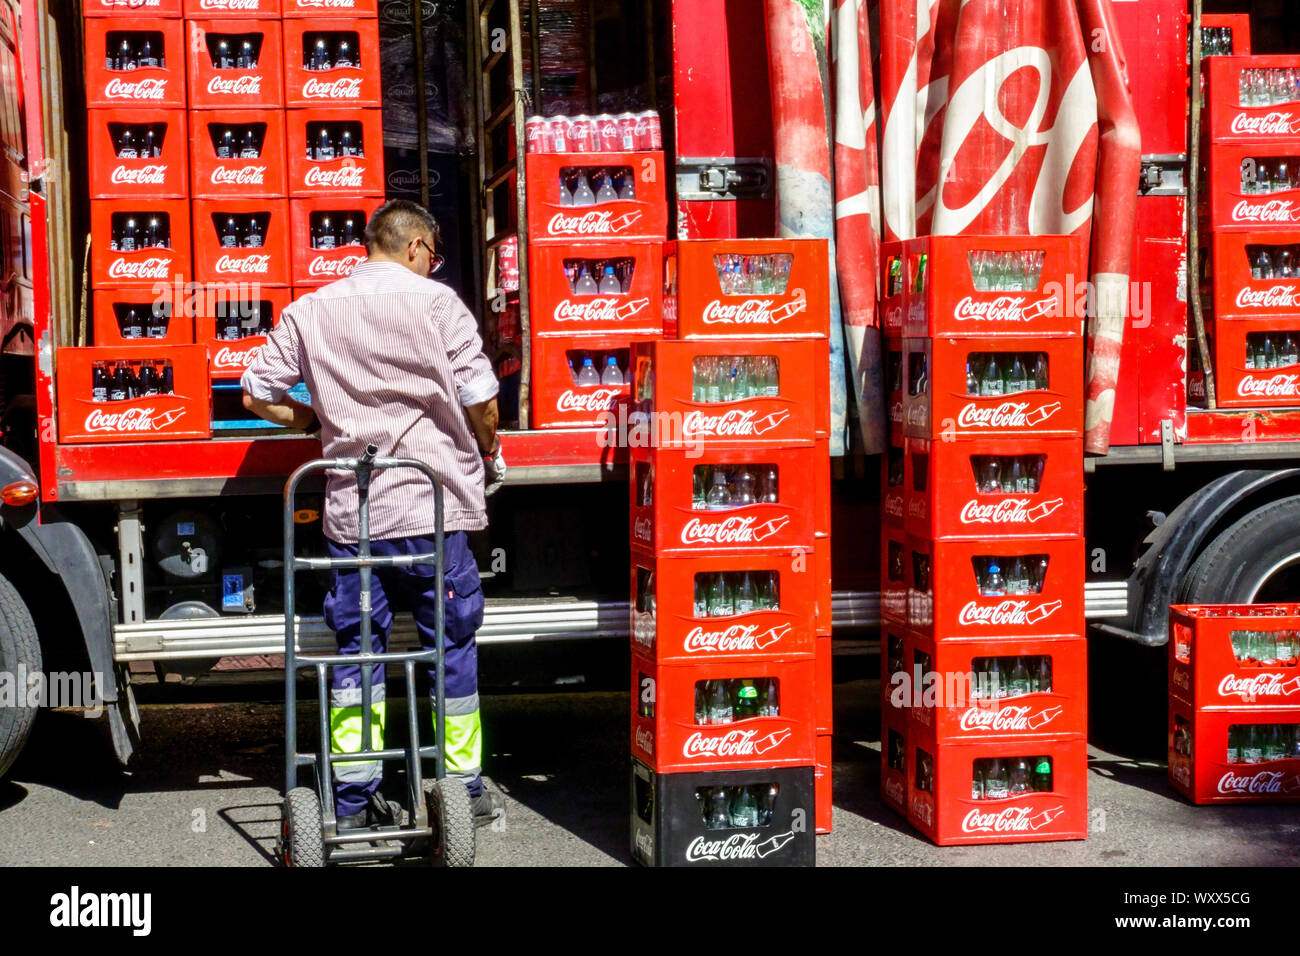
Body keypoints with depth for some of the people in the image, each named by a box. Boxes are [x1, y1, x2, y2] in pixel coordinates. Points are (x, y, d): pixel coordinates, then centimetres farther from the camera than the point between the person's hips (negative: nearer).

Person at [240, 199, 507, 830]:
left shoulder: (309, 311, 8)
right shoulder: (436, 302, -3)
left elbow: (257, 395, 9)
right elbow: (480, 399, -5)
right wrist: (489, 454, 14)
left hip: (350, 511, 3)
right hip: (434, 502, -3)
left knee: (355, 647, 11)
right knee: (452, 644, 8)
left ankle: (353, 796, 13)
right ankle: (465, 789, 14)